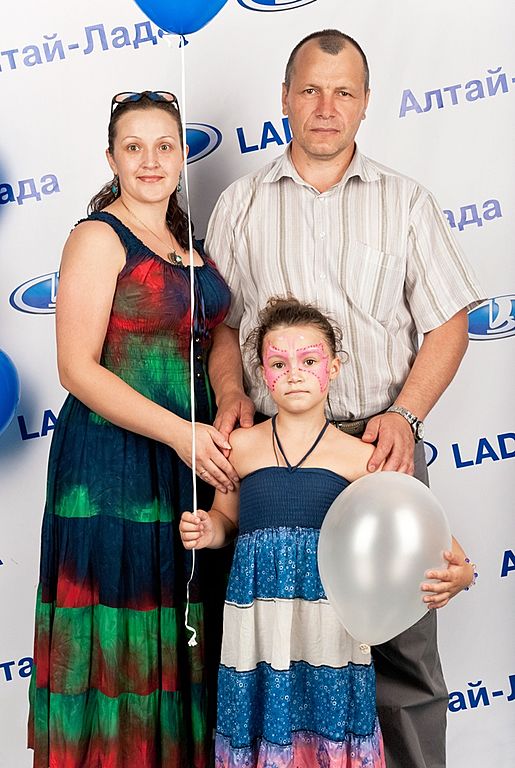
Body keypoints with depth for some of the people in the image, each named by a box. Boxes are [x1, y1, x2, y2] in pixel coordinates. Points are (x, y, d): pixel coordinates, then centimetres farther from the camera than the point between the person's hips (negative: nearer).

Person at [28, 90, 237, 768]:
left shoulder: (183, 238, 13)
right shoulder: (98, 237, -8)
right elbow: (78, 369, -15)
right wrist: (178, 431, -21)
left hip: (189, 453, 7)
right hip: (114, 461, -7)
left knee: (178, 630, 14)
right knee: (119, 635, 1)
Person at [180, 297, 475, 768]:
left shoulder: (358, 456, -3)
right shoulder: (241, 446, 2)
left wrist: (457, 573, -21)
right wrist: (208, 531, -5)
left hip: (329, 621, -1)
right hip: (259, 622, 1)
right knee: (266, 730, 9)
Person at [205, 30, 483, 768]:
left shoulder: (406, 201, 9)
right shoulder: (239, 206, 12)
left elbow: (448, 323, 5)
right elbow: (220, 321, 15)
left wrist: (404, 413, -9)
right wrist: (232, 393, -4)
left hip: (381, 444, 0)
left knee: (403, 639, 1)